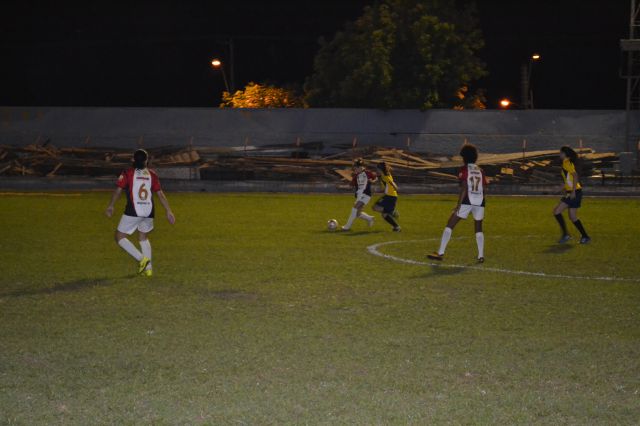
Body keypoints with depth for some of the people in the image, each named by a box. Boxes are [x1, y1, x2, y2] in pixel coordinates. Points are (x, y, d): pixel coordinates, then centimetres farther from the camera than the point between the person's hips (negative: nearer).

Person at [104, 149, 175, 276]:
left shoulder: (127, 173, 0)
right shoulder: (152, 174, 8)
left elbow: (118, 190, -7)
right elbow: (160, 194, 6)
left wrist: (111, 206, 0)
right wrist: (168, 211, 9)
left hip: (133, 212, -5)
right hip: (149, 211, 5)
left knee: (120, 237, 6)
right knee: (143, 237, 24)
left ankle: (141, 258, -9)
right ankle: (148, 267, 17)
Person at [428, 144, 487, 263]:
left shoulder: (464, 169, -3)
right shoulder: (480, 171, 12)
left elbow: (464, 188, -12)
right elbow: (484, 188, 11)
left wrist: (459, 205, -15)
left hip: (467, 201, -5)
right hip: (480, 202, 5)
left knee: (450, 225, 1)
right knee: (478, 228, 17)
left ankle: (440, 253, -4)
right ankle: (481, 256, 9)